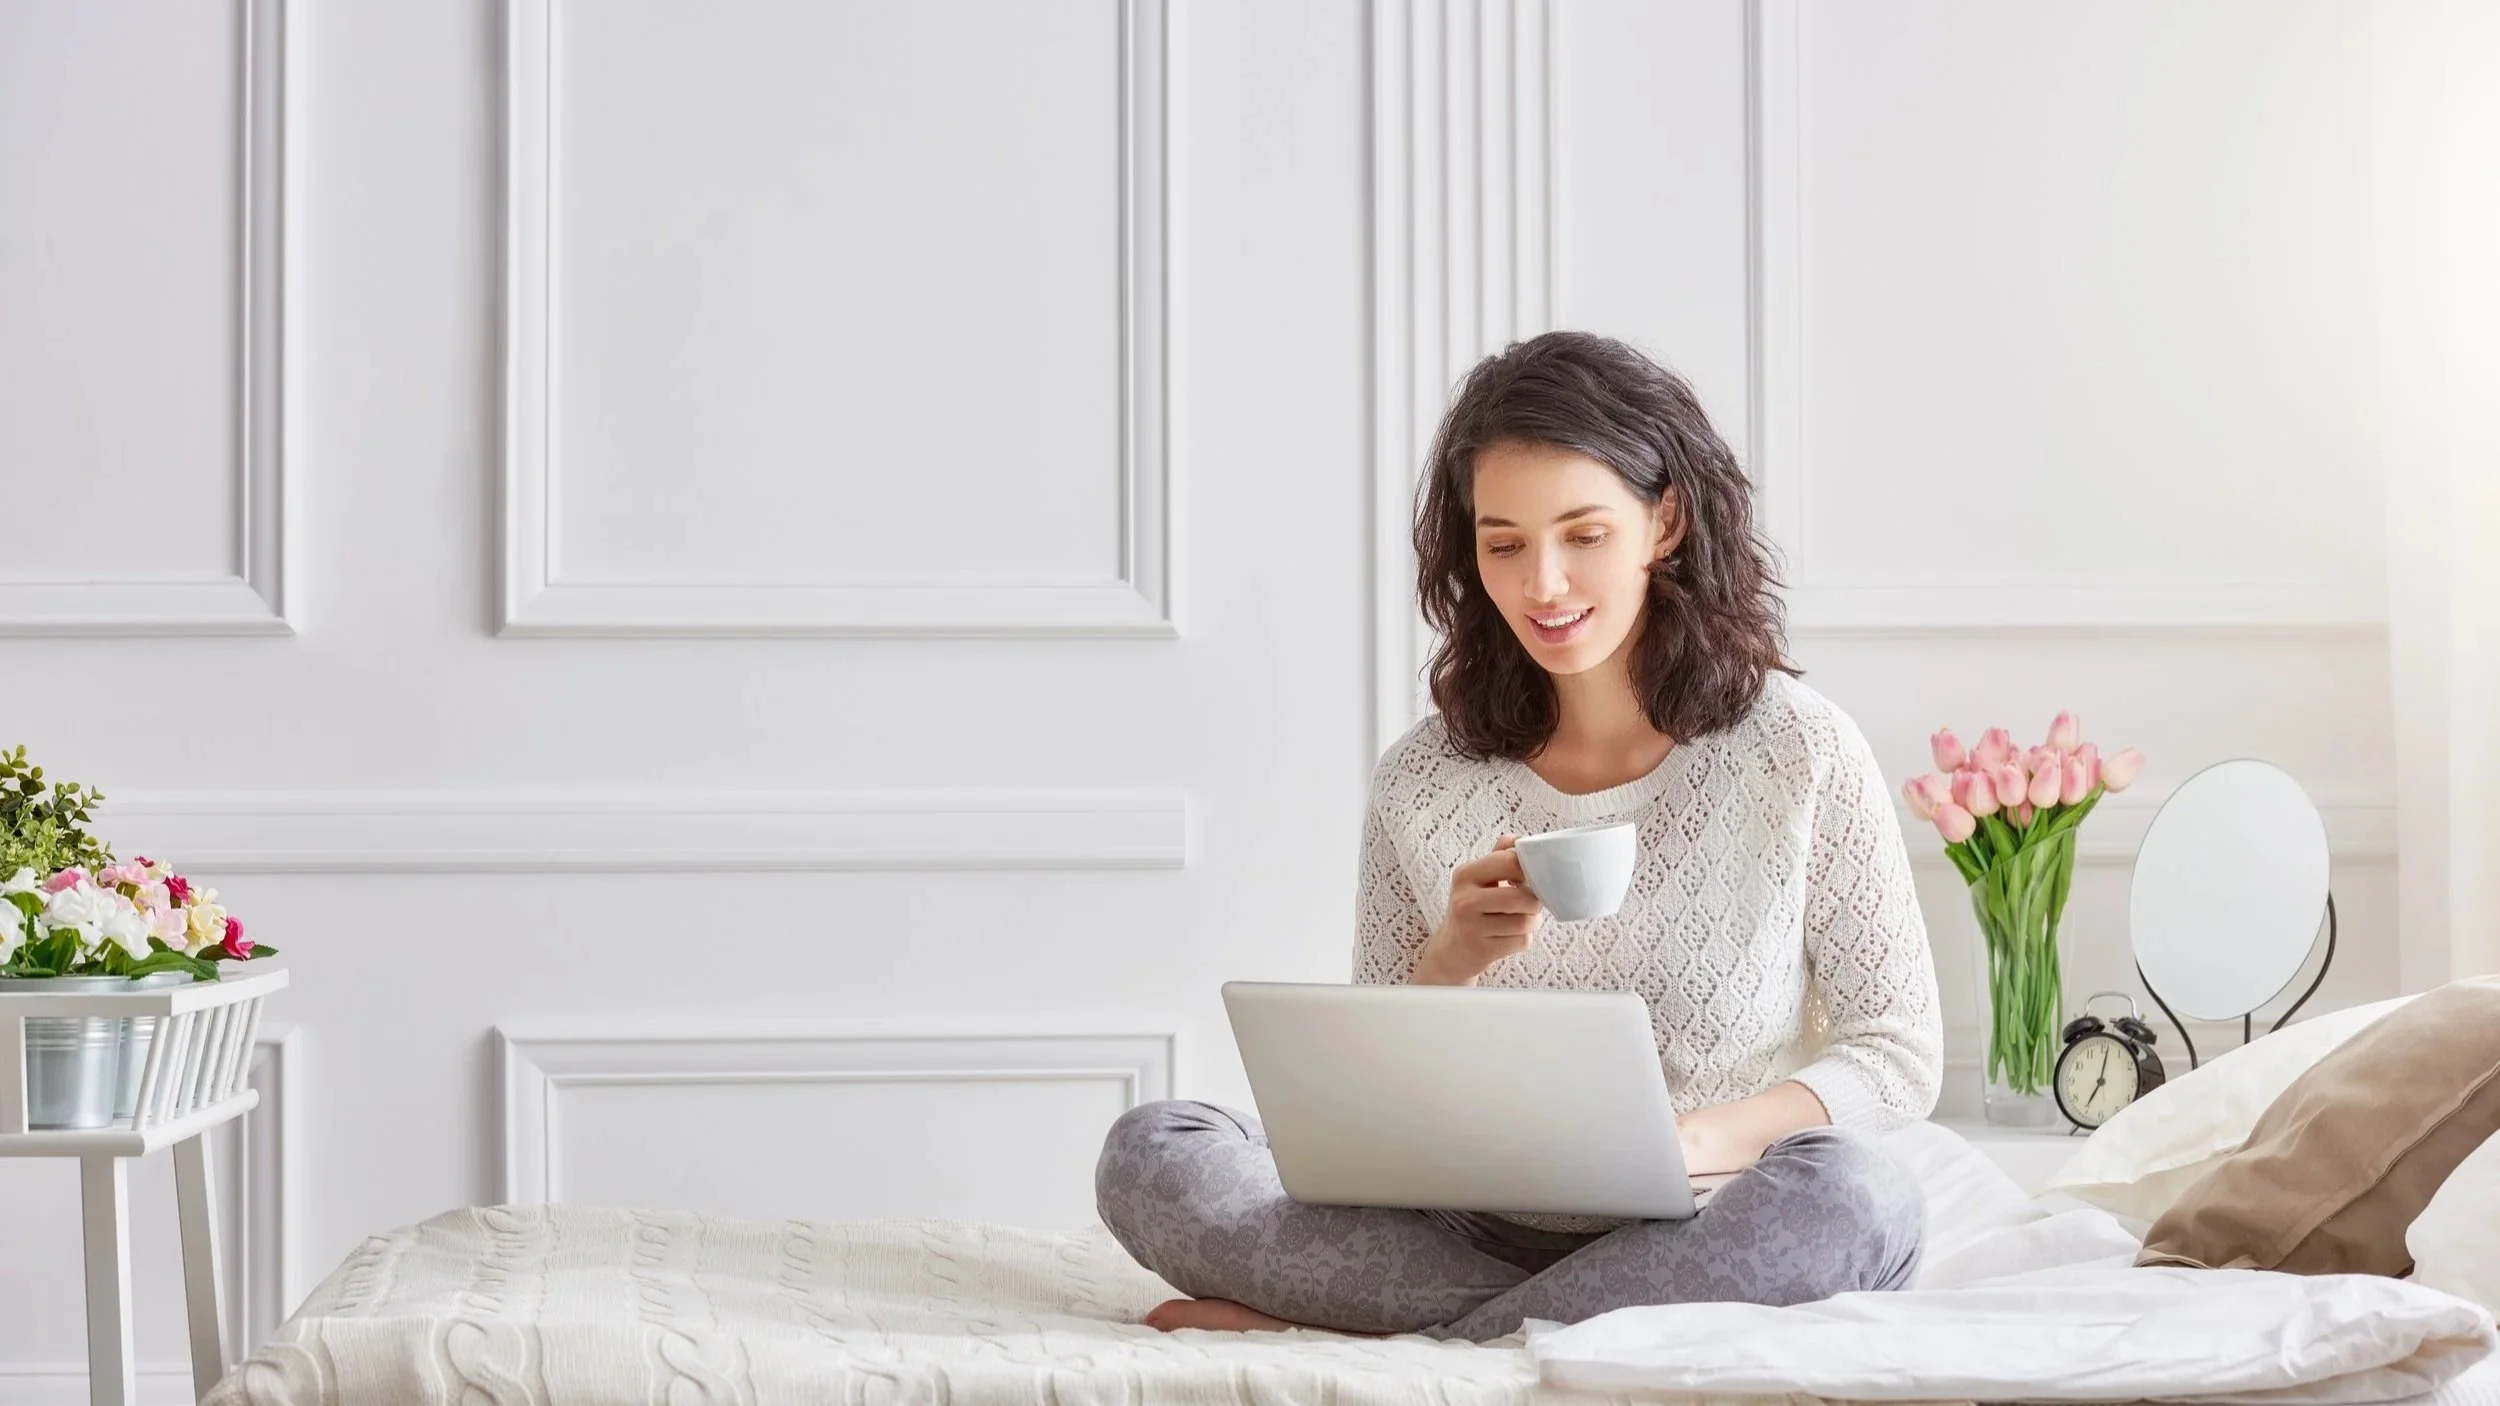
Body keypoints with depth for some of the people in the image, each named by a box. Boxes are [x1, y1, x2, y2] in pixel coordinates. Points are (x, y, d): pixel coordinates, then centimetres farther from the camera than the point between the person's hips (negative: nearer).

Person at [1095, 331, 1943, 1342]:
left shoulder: (1799, 754, 0)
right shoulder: (1421, 784, 5)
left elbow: (1903, 1051, 0)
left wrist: (1705, 1137, -18)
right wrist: (1451, 960, -12)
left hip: (1703, 1238, -2)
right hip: (1479, 1231, 2)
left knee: (1858, 1198, -36)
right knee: (1149, 1155, -19)